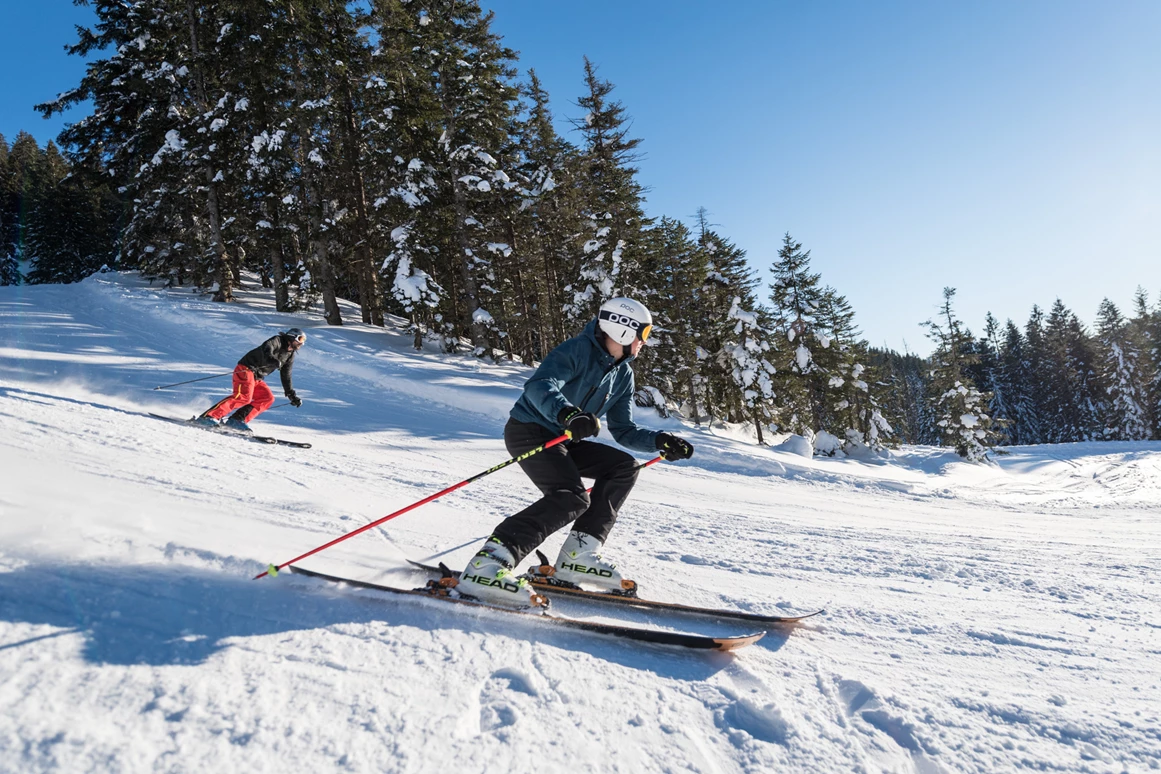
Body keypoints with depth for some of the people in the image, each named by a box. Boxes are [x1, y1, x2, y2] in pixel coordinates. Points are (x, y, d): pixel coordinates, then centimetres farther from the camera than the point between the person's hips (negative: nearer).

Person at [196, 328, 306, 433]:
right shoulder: (276, 341, -5)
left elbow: (286, 377, 24)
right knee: (244, 396, -27)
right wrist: (275, 361, -47)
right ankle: (208, 417, -29)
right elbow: (266, 352, -27)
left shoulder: (290, 355, 17)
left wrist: (292, 395, 20)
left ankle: (236, 420, -15)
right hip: (246, 370, -9)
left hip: (257, 378, 9)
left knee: (268, 399, -9)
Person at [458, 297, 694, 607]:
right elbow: (539, 386, -33)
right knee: (571, 498, -27)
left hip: (561, 440, 9)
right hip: (528, 430, -9)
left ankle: (578, 555, -6)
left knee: (623, 466, -2)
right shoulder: (578, 350, -16)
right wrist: (566, 413, -53)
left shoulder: (623, 375, 9)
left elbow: (623, 430, 12)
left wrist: (660, 442, -4)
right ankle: (487, 565, -34)